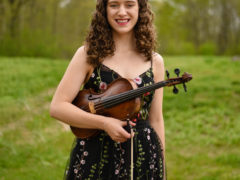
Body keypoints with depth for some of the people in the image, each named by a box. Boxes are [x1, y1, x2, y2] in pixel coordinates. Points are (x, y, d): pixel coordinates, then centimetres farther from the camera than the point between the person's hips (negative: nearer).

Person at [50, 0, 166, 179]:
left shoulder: (155, 61, 4)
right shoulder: (89, 54, -4)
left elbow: (156, 120, 8)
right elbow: (57, 107, -9)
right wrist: (104, 123, -20)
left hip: (143, 157, 2)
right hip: (95, 158, -2)